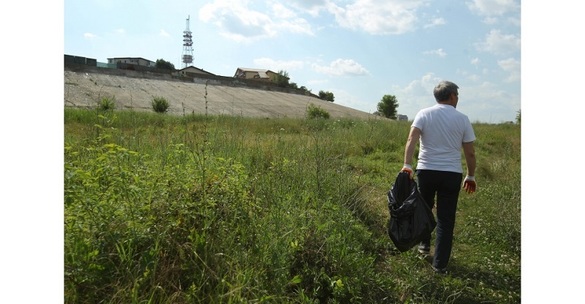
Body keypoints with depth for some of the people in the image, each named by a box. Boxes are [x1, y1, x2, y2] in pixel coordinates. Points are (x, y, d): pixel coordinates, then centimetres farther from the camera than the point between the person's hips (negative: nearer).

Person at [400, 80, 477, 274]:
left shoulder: (424, 114, 2)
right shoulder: (462, 119, 3)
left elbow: (412, 139, -14)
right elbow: (470, 153, 4)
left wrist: (407, 165, -21)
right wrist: (471, 176, 15)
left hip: (426, 171, 1)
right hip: (452, 173, 0)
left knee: (424, 208, 24)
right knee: (446, 219, 5)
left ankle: (424, 244, 35)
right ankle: (440, 264, 9)